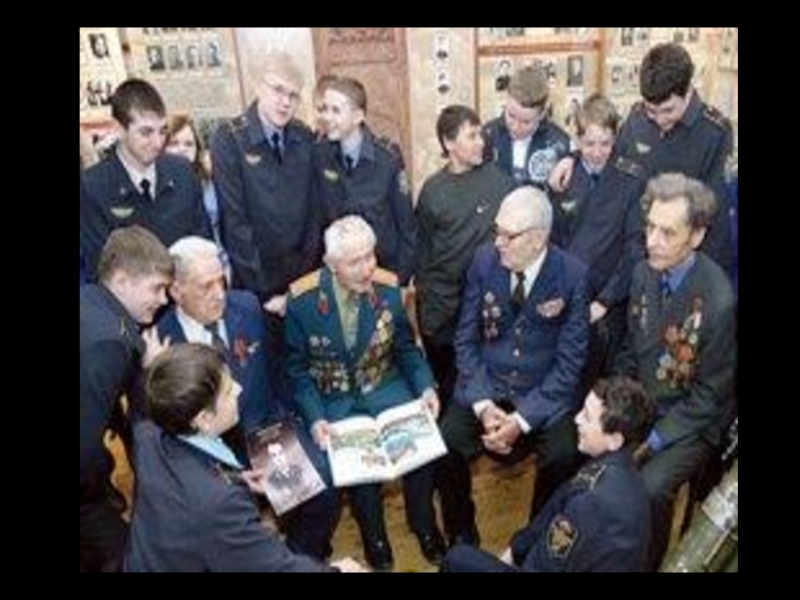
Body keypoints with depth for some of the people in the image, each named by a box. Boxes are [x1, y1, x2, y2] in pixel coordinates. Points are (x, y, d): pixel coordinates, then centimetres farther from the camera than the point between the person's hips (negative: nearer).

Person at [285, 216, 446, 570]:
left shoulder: (388, 289, -9)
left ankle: (423, 523, 11)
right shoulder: (302, 300, -15)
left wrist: (425, 387, -13)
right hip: (334, 399, -2)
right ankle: (373, 535, 8)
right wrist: (315, 418, -20)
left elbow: (406, 349, 4)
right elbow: (297, 370, -6)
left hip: (385, 387, 2)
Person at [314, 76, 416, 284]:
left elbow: (405, 218, -9)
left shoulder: (388, 157, -16)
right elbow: (319, 213, 0)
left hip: (387, 264, -2)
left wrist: (404, 271, -7)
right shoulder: (320, 154, -9)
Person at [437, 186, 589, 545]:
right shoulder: (484, 260, -6)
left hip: (545, 394, -1)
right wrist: (483, 404, -14)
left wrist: (522, 419, -18)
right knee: (444, 443, -19)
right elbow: (466, 339, -1)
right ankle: (460, 533, 9)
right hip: (485, 385, 2)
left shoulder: (573, 275, -12)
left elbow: (570, 360, -10)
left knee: (563, 457, -25)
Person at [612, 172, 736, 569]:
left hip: (690, 423, -5)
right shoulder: (644, 272, -7)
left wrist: (653, 441, -16)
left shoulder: (720, 301, -26)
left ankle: (644, 562, 6)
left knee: (647, 489, -25)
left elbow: (710, 395, -16)